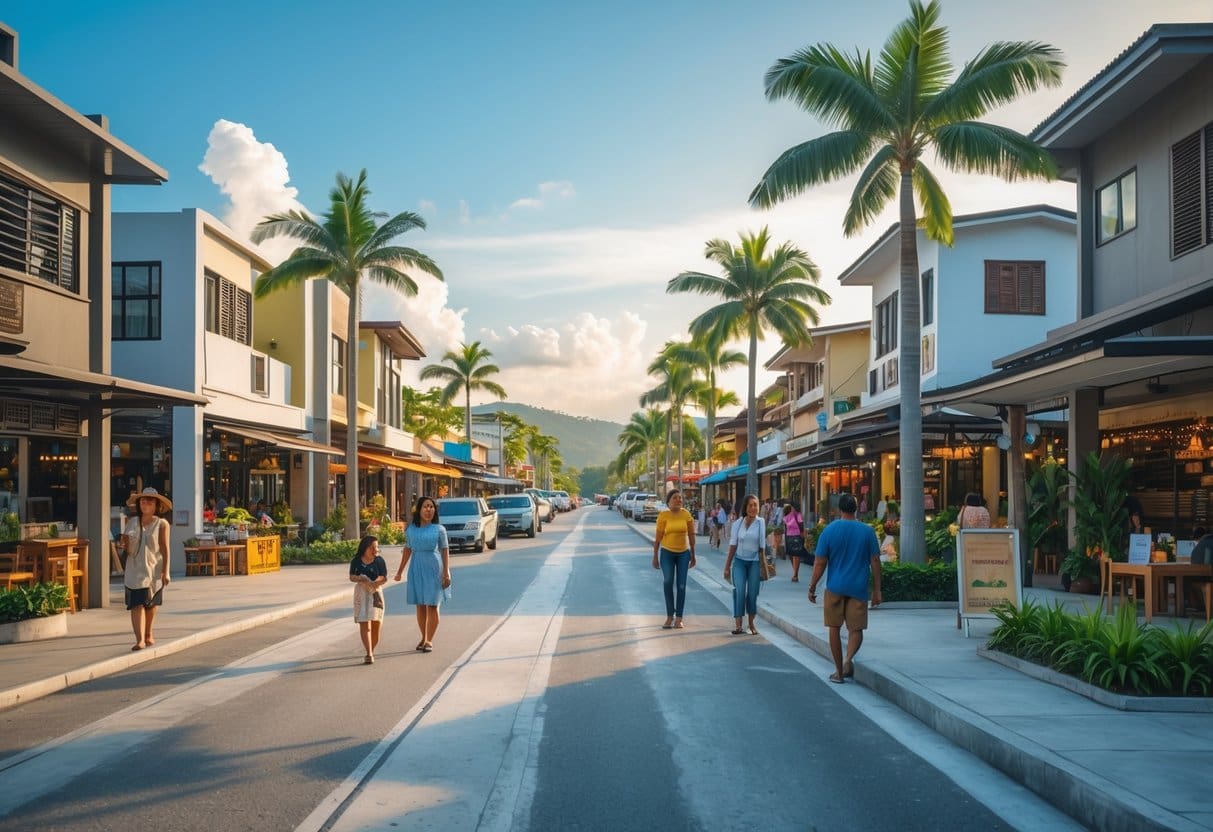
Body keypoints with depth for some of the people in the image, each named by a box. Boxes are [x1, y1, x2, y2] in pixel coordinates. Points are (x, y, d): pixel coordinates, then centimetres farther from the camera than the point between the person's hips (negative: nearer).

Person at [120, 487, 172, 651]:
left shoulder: (161, 524, -3)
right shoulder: (132, 522, 6)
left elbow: (165, 549, -7)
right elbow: (127, 549, 12)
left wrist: (165, 571, -13)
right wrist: (123, 544, -12)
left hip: (154, 570, -1)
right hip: (135, 571, 1)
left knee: (151, 604, 14)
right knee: (137, 605, -10)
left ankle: (148, 635, 32)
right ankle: (140, 640, -15)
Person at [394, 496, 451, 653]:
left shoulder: (439, 529, -2)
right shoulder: (410, 529, 5)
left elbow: (445, 550, -1)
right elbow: (407, 550, 14)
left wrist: (446, 572, -5)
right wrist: (400, 571, 16)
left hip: (433, 568, -3)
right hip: (416, 568, 3)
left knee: (432, 605, -2)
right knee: (420, 605, 8)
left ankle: (429, 640, 5)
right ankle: (423, 638, 20)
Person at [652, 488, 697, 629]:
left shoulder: (686, 514, -2)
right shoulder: (663, 516, -8)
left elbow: (691, 536, 6)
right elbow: (658, 538, -4)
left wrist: (693, 555, 9)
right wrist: (655, 557, -3)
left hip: (683, 553, 2)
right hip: (667, 553, -2)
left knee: (681, 585, 2)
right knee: (667, 582, -13)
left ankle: (678, 618, 9)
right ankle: (669, 616, -2)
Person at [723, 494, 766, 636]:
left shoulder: (760, 523, -5)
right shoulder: (737, 523, 2)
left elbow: (762, 546, -3)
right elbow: (733, 546, 6)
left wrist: (763, 564, -4)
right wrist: (727, 566, 7)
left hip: (754, 562, -1)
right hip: (739, 561, 1)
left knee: (752, 593, 2)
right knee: (739, 591, -12)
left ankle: (751, 624, 18)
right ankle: (738, 624, -13)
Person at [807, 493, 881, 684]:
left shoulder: (829, 530, -4)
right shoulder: (867, 531, -1)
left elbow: (820, 563, -4)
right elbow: (875, 562, 0)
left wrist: (812, 588, 4)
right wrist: (877, 590, 6)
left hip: (835, 588, 0)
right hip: (858, 588, 0)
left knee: (834, 628, 12)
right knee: (856, 629, 9)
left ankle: (839, 671, 14)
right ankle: (849, 659, -16)